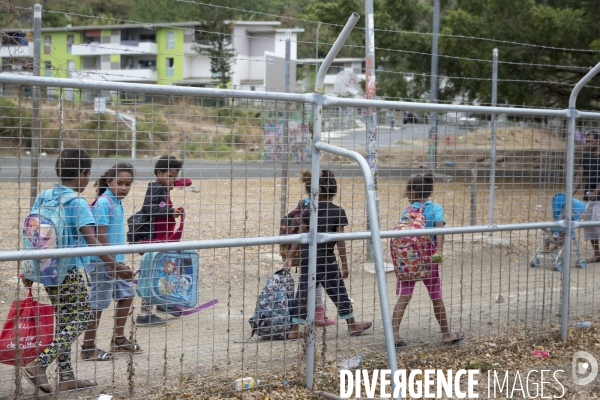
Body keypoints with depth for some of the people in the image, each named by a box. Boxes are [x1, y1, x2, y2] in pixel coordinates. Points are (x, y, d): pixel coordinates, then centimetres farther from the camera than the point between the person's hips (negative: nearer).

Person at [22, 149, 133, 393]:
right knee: (81, 319, 2)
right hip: (68, 271, -8)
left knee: (64, 321, 15)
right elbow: (91, 240, -25)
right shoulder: (77, 203, -14)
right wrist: (114, 265, -29)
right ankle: (39, 365, -7)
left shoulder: (42, 198, 8)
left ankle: (66, 378, 18)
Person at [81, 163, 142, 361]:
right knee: (98, 303, -3)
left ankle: (118, 340, 29)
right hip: (103, 262, -10)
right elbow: (101, 235, -22)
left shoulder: (117, 202, 11)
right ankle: (88, 349, 7)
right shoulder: (104, 202, -17)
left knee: (127, 293, 16)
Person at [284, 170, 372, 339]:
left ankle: (294, 329, 6)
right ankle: (352, 325, 25)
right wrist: (344, 264, -1)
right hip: (326, 257, -3)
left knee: (303, 292, 8)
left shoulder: (309, 212, 3)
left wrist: (290, 257, 8)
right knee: (338, 292, 11)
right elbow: (340, 241, -7)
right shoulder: (338, 212, -6)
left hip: (307, 255, 3)